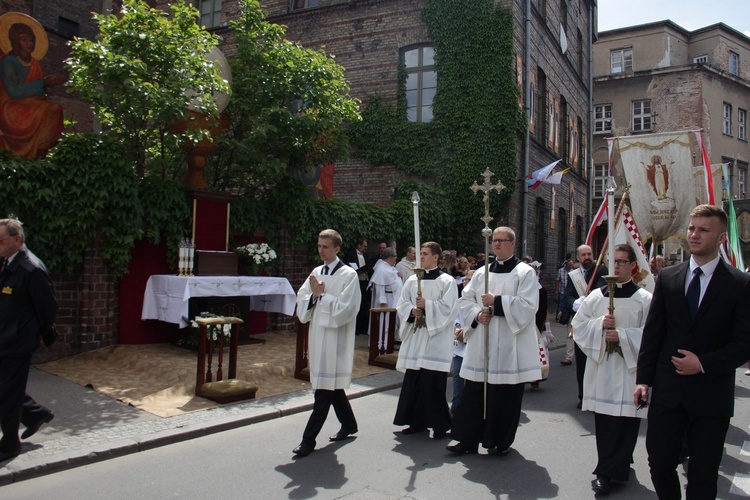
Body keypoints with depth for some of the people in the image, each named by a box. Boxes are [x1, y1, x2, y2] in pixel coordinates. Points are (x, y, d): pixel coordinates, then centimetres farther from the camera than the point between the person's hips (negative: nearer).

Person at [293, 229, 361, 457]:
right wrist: (313, 295, -10)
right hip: (318, 336, 7)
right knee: (332, 387, 18)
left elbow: (346, 309, -16)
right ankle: (348, 425, 36)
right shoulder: (316, 273, 10)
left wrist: (321, 295, -14)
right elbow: (301, 302, 9)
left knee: (324, 390, -2)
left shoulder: (349, 275, -9)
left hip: (336, 338, -7)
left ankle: (309, 439, 6)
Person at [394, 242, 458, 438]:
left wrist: (427, 306, -18)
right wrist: (412, 311, -10)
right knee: (413, 381, 8)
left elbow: (449, 308, -10)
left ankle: (440, 424, 7)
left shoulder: (447, 281, -3)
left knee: (434, 382, -6)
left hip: (436, 337, -5)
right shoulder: (412, 280, 12)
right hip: (414, 337, 5)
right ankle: (417, 421, 20)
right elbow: (402, 304, 9)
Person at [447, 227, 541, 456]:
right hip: (480, 345, 4)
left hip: (509, 346, -4)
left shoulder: (525, 272, -2)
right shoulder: (481, 273, 13)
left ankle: (502, 442, 20)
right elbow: (465, 300, 12)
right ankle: (468, 440, 16)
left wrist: (496, 302, -17)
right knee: (474, 393, 6)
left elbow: (527, 305, -13)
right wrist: (477, 314, -7)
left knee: (506, 396, 4)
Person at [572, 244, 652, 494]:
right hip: (600, 366, 3)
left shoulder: (644, 299, -2)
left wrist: (622, 336, -17)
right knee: (603, 420, 7)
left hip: (628, 369, -3)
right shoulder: (596, 296, 8)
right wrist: (600, 324, -10)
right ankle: (619, 464, 25)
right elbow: (578, 324, 7)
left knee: (625, 421, -1)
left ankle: (607, 472, 9)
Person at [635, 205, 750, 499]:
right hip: (667, 391, 2)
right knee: (659, 463, 7)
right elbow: (652, 332, 5)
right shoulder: (667, 278, 5)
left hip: (711, 395, -2)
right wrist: (644, 379, 1)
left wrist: (704, 364, -16)